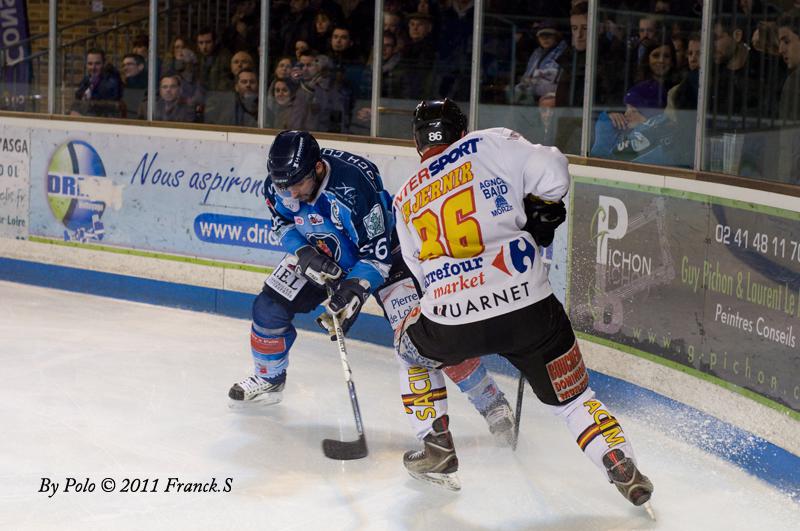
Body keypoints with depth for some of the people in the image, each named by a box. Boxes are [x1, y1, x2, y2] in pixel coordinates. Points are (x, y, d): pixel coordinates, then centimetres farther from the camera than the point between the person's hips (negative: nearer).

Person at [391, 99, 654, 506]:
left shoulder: (406, 199, 18)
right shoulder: (490, 144, 5)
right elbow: (551, 172, -6)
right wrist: (539, 211, 12)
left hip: (450, 324, 2)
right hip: (528, 312, -2)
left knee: (412, 338, 34)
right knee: (570, 394, 17)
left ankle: (437, 449, 31)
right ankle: (624, 469, 4)